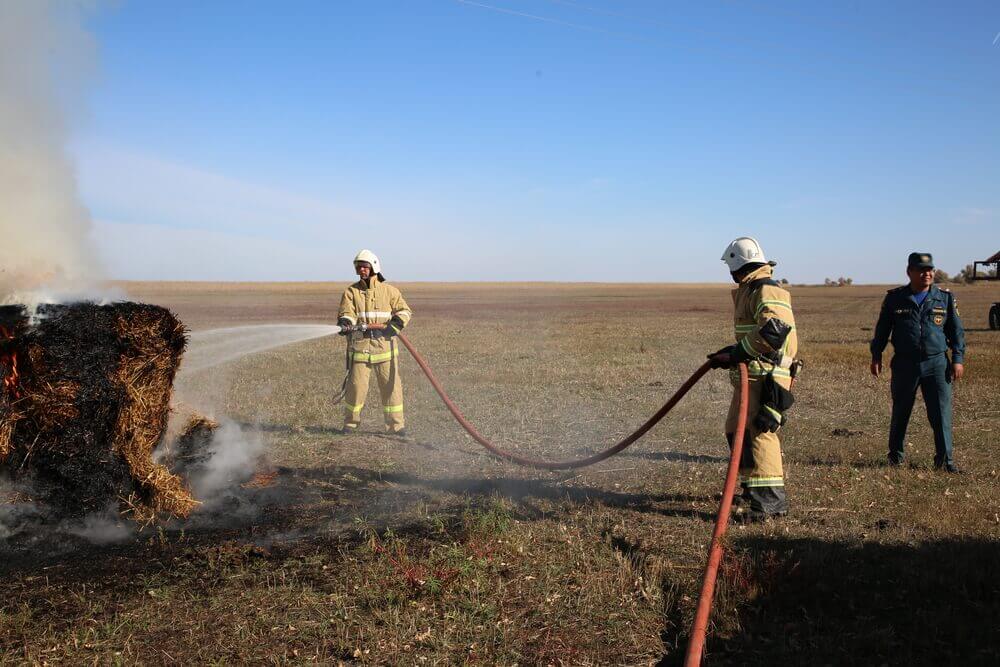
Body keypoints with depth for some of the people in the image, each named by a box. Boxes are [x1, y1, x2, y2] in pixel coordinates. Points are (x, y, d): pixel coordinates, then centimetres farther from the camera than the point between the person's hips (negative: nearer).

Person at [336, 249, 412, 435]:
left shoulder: (389, 290, 8)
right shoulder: (351, 291, 8)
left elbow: (404, 311, 9)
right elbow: (346, 313, -3)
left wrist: (395, 325, -10)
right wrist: (345, 321, -26)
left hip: (385, 345, 0)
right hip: (359, 346, 0)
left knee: (391, 386, 1)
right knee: (355, 386, 0)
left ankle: (396, 424, 11)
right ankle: (350, 423, 18)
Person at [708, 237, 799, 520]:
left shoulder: (767, 291, -13)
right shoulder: (749, 291, 21)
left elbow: (773, 332, -27)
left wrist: (736, 354, -23)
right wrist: (730, 354, 16)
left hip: (766, 377, -11)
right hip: (751, 377, 11)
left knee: (759, 431, -15)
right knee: (736, 430, 17)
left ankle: (772, 499, -14)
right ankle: (754, 488, 30)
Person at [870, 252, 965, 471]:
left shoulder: (945, 298, 5)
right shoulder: (894, 298, 3)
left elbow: (956, 330, 9)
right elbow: (882, 329, 10)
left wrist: (958, 359, 2)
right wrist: (876, 356, 7)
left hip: (937, 363, 0)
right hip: (904, 364, 0)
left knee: (941, 412, -2)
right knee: (900, 412, 9)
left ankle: (945, 458, 7)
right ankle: (895, 454, 24)